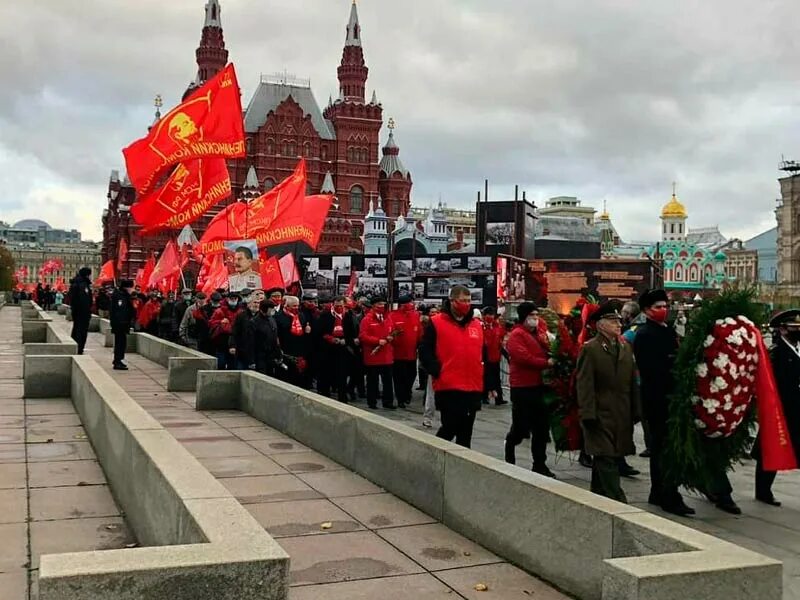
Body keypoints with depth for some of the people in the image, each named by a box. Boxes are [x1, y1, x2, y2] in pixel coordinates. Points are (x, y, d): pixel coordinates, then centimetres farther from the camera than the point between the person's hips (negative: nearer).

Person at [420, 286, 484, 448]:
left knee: (465, 433, 11)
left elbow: (483, 355, 18)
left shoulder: (477, 325, 13)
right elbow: (425, 351, -5)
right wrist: (437, 372, -15)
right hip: (448, 388, -5)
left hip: (473, 388, 6)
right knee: (450, 428, -7)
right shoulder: (436, 323, -3)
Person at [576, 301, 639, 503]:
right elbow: (584, 384, -11)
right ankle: (617, 501, -8)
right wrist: (588, 414, -17)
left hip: (622, 416, 7)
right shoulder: (590, 349, -6)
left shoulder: (626, 347, 14)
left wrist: (635, 410, 10)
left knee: (609, 458, 14)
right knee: (606, 458, -8)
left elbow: (633, 381, 15)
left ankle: (598, 496, 25)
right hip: (601, 416, -7)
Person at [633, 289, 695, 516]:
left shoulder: (669, 331, 17)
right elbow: (651, 369, -18)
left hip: (670, 397, 9)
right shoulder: (644, 334, -9)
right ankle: (670, 498, -9)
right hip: (658, 398, -9)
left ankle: (658, 493, 23)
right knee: (666, 448, -10)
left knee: (660, 446, 14)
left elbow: (675, 360, 17)